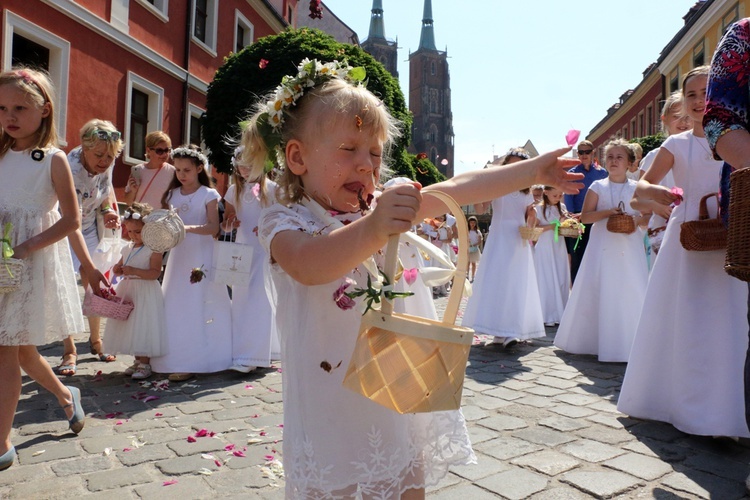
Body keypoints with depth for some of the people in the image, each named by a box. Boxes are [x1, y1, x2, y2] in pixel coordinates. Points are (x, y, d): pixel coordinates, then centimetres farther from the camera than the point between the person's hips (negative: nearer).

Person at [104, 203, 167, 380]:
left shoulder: (154, 249, -11)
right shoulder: (128, 248, 11)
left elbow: (155, 272, -19)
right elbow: (120, 267, 21)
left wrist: (134, 271, -28)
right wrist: (118, 270, -2)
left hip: (146, 293, -8)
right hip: (127, 291, 8)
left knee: (144, 326, -7)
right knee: (131, 327, 11)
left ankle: (145, 364, 3)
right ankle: (138, 361, 24)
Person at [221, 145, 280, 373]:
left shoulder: (271, 188, -2)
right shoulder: (234, 190, 10)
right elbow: (226, 222, 15)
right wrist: (228, 224, -8)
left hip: (266, 250, -4)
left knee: (259, 300, -10)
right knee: (241, 300, 6)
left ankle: (250, 356, -9)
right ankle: (240, 350, 17)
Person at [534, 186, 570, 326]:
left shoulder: (562, 207, 10)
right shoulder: (539, 208, -4)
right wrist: (550, 226, -18)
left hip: (559, 248, 5)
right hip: (545, 248, -5)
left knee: (561, 280, 3)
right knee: (547, 281, -3)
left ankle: (559, 314, 10)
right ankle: (547, 316, 3)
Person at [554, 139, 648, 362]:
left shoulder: (637, 188, 7)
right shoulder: (598, 187, 5)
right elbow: (585, 216, -1)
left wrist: (637, 220, -14)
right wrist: (608, 212, -14)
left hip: (630, 246, 1)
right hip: (603, 245, 0)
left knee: (631, 292, -2)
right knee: (598, 292, 1)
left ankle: (629, 344, 7)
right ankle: (594, 340, 13)